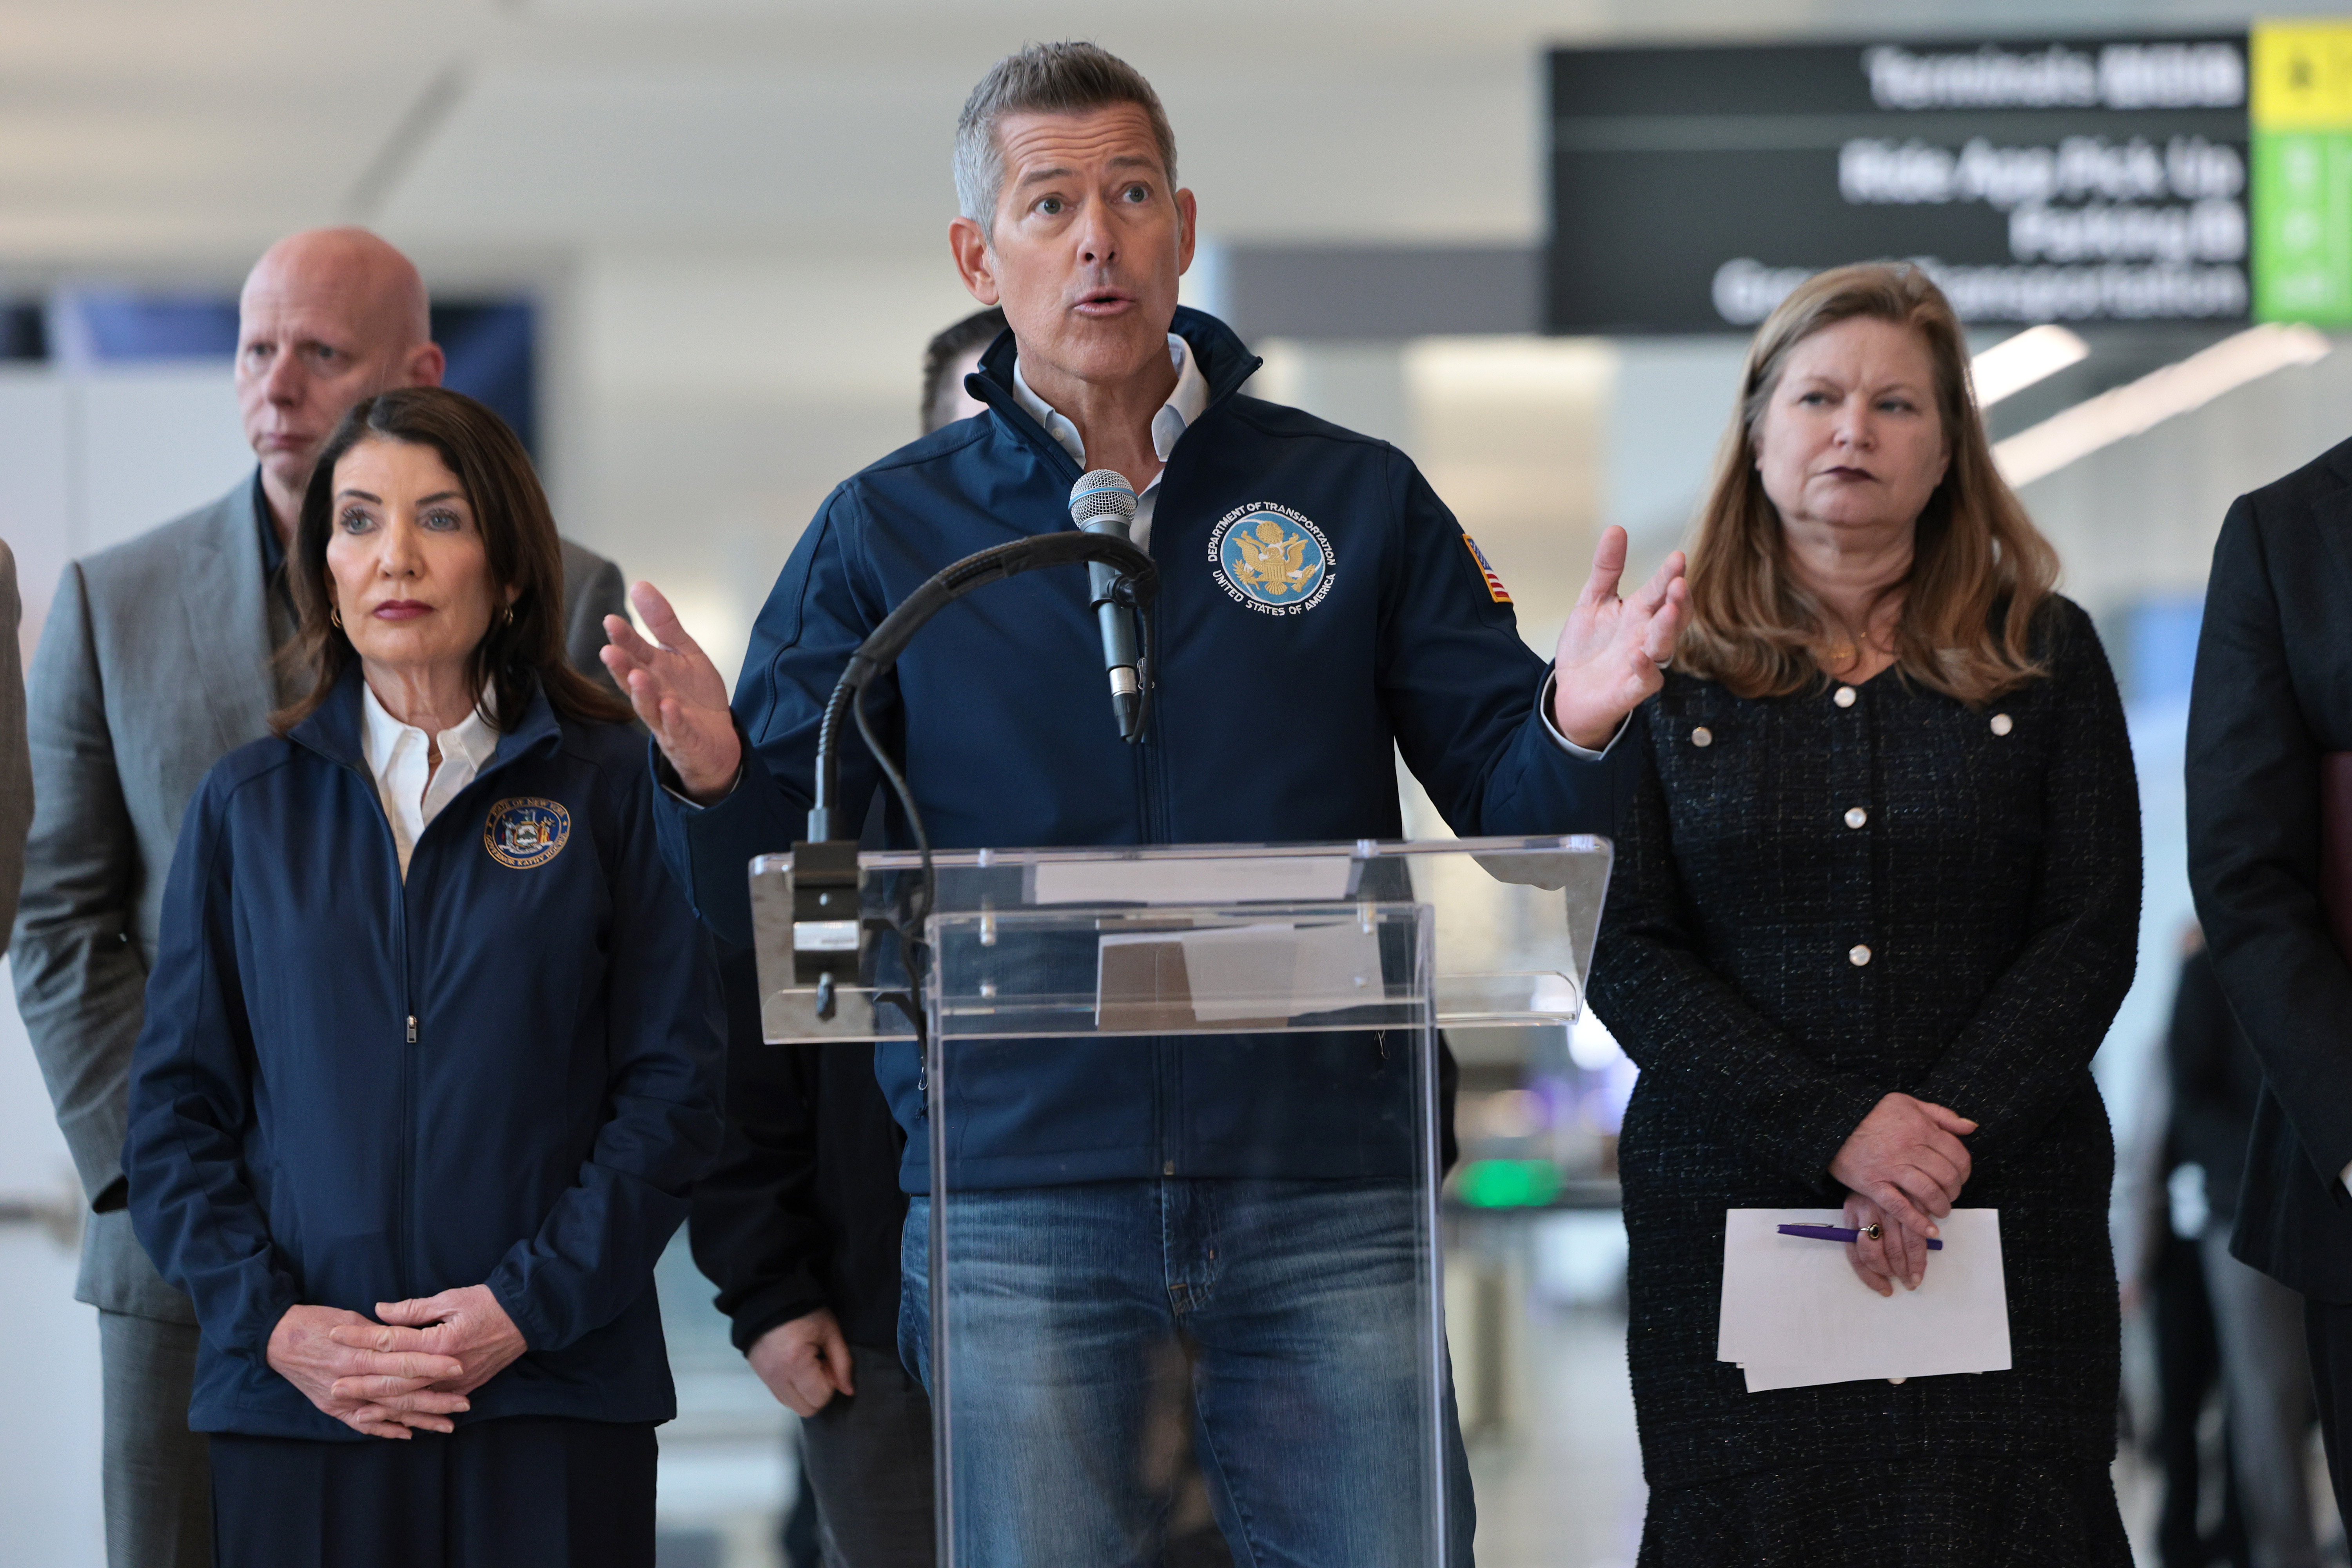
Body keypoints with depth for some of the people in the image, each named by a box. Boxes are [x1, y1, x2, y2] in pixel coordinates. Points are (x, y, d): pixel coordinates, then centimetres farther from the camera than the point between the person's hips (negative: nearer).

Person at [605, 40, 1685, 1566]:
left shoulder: (1356, 498, 9)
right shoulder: (889, 530, 8)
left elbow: (1509, 809, 7)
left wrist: (1575, 725, -15)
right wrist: (711, 778, -18)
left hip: (1320, 1202, 0)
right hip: (1017, 1196, 0)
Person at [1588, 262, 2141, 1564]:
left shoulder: (2046, 656, 9)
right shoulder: (1668, 670, 7)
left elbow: (2090, 939, 2)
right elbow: (1629, 958, -1)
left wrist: (1948, 1142, -12)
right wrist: (1840, 1131, -13)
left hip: (2006, 1212, 0)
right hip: (1730, 1213, 0)